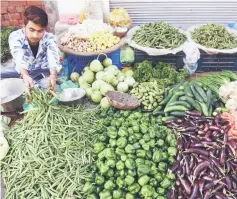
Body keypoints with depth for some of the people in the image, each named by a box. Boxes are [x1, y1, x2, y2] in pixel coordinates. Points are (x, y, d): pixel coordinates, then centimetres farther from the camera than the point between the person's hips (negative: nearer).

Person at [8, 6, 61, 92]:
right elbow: (19, 60, -38)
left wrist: (53, 75, -60)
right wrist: (25, 76, -61)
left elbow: (53, 59, -37)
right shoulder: (15, 37, -20)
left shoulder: (49, 38, -18)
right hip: (23, 76, 0)